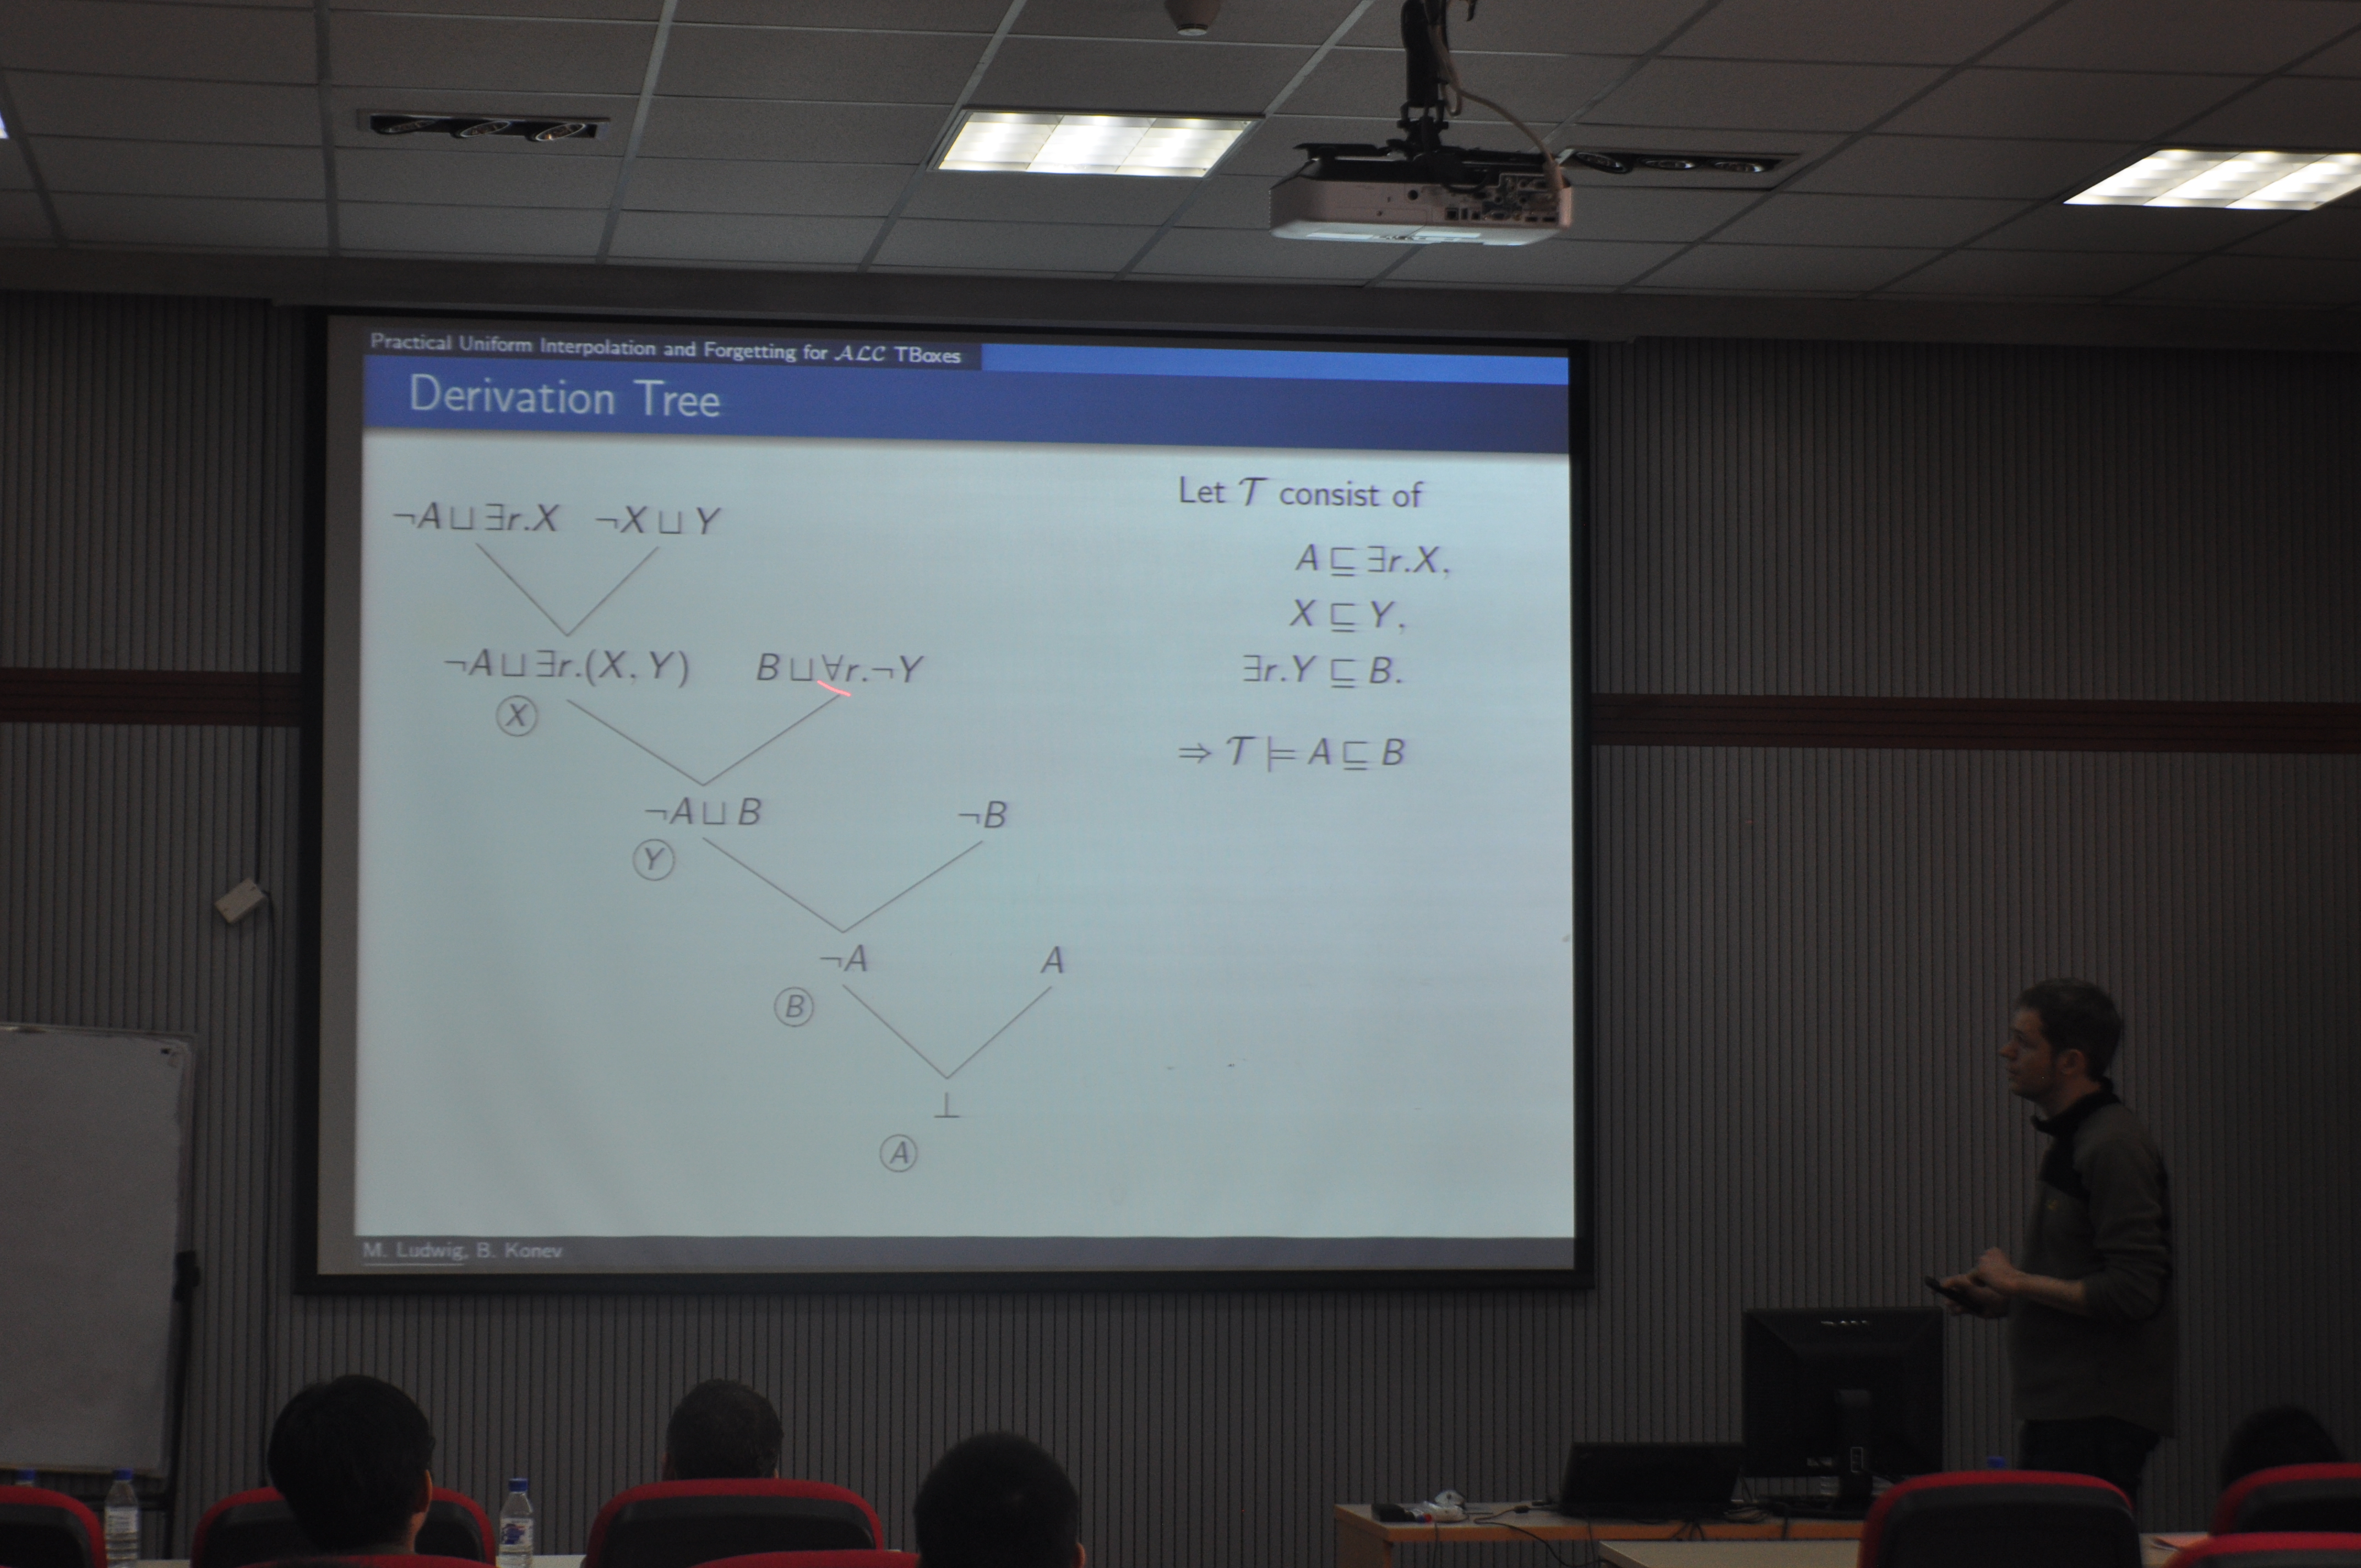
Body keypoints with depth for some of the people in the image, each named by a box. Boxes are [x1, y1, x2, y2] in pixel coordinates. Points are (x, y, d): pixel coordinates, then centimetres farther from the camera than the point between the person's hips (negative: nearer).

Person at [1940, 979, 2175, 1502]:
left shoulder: (2113, 1148, -15)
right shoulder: (2074, 1140, 18)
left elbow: (2133, 1293, -21)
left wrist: (2019, 1282, -12)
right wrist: (2000, 1298, 12)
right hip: (2062, 1410, 10)